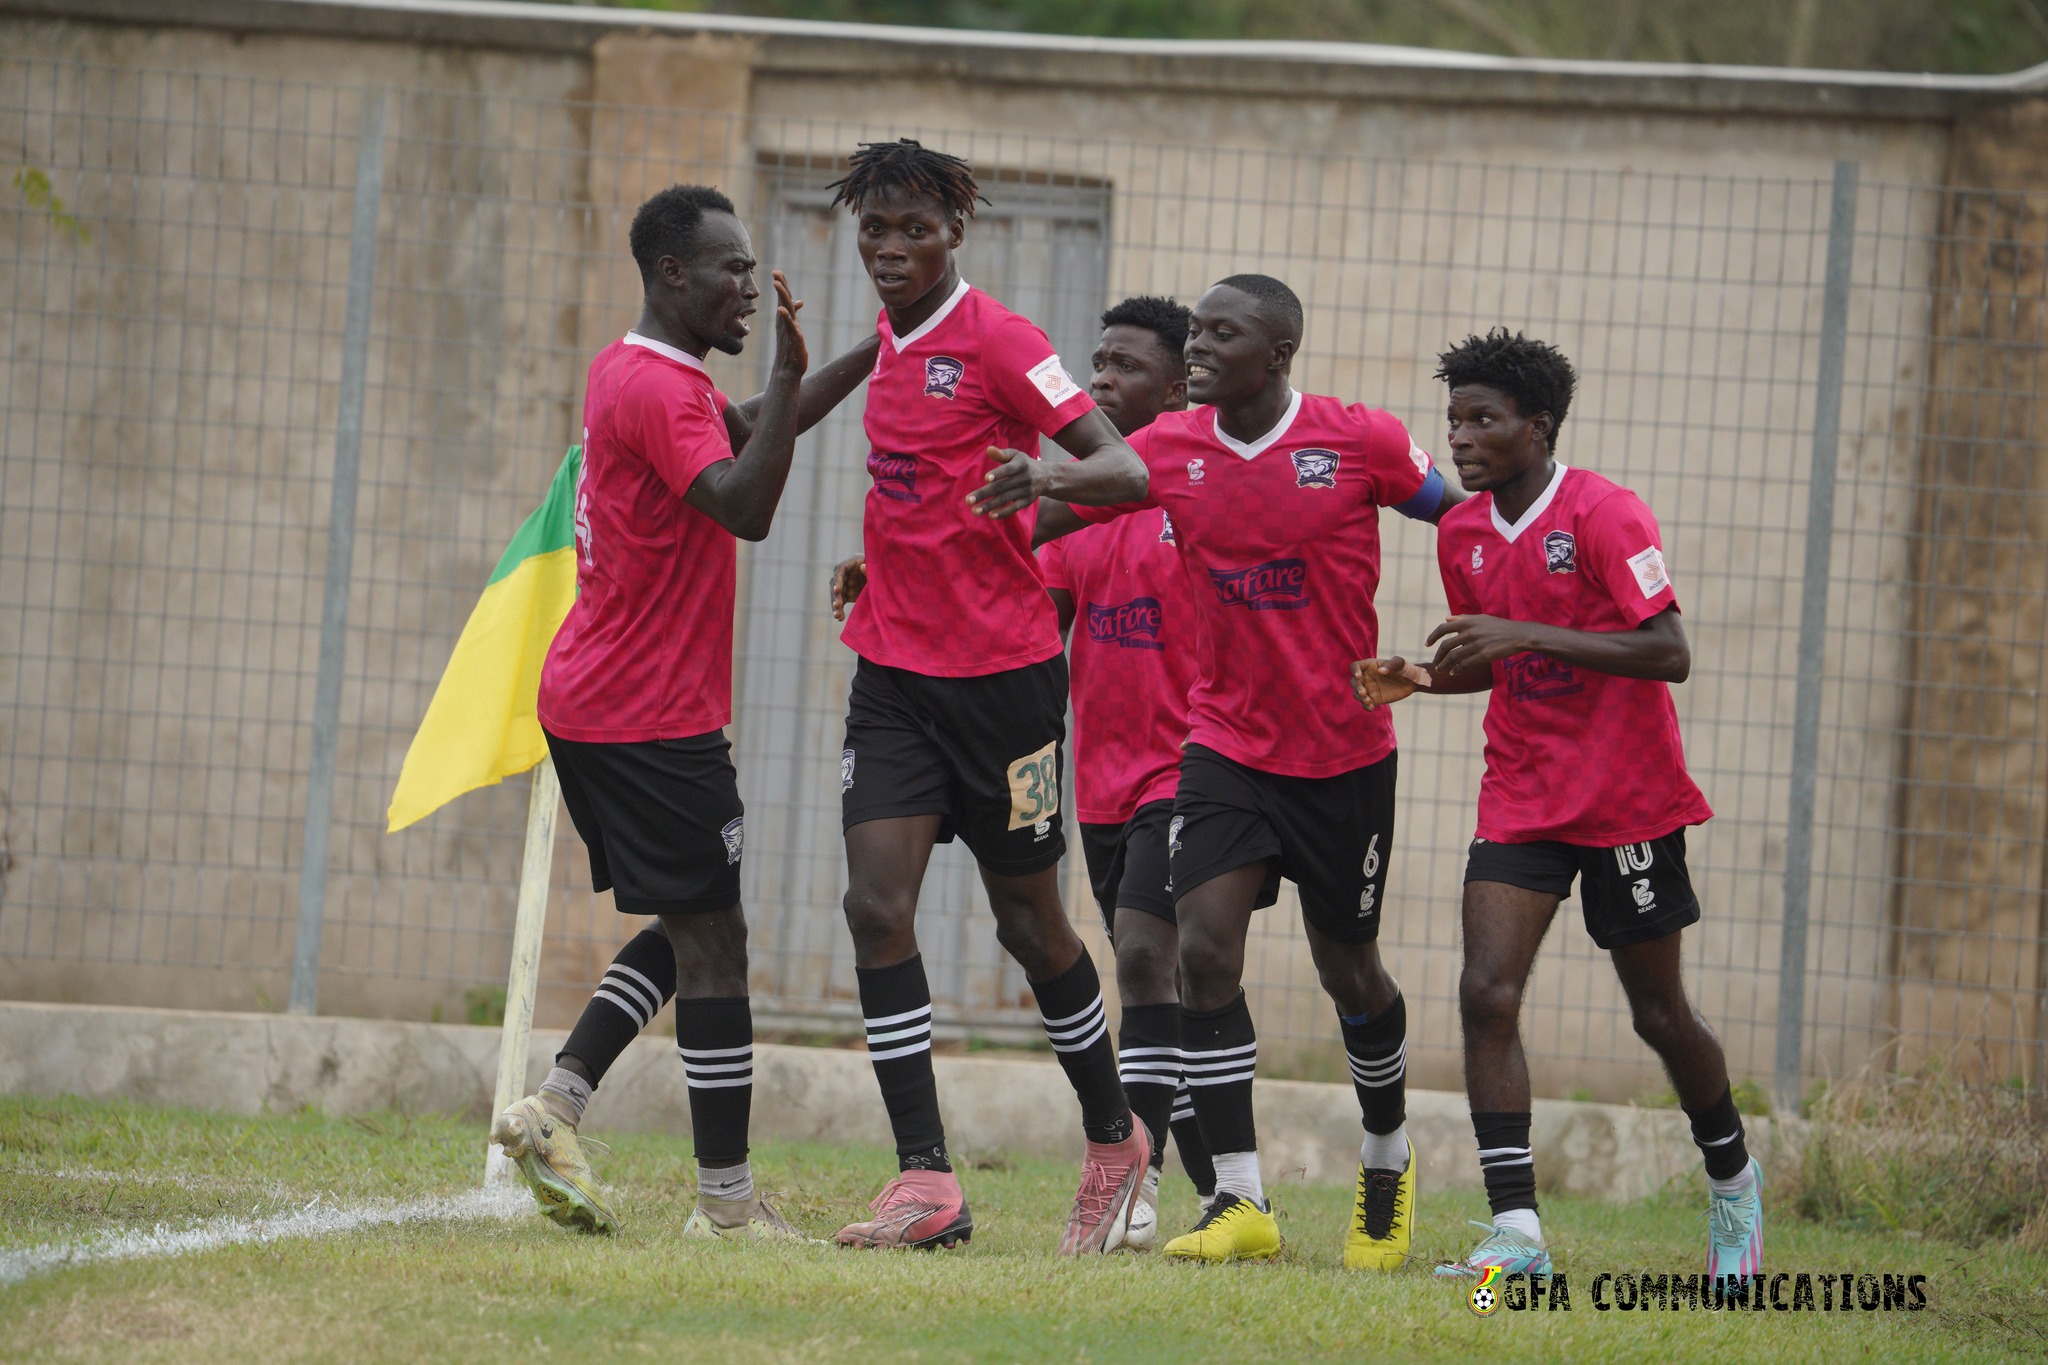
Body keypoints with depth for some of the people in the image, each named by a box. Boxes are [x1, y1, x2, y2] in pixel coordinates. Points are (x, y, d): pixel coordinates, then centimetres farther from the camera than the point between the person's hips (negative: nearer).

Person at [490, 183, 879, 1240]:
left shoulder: (635, 372, 16)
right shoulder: (659, 390, -17)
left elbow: (754, 433, 29)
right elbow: (745, 507, -29)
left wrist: (869, 357, 22)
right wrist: (788, 370, -29)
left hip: (593, 705, 10)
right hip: (651, 715, -10)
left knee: (692, 931, 16)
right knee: (711, 942, -6)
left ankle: (554, 1108, 7)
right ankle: (727, 1199, -5)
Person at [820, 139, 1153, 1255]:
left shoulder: (997, 341, -12)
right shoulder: (889, 341, 10)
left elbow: (1127, 472, -21)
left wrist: (1047, 476, -39)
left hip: (1002, 671, -6)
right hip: (894, 670, 6)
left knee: (1029, 922, 7)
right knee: (877, 906, -10)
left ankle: (1114, 1140, 29)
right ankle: (926, 1184, -12)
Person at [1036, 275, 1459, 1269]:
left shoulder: (1359, 442, -11)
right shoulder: (1171, 451, -4)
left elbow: (1461, 517, 3)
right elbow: (1045, 513, 1)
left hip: (1346, 754, -2)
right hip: (1226, 741, 2)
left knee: (1347, 969, 10)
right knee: (1204, 949, -15)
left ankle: (1388, 1160, 37)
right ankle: (1241, 1203, -11)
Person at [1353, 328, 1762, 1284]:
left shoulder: (1603, 514, -15)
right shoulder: (1462, 535, 5)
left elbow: (1669, 654, -22)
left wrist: (1527, 634, -28)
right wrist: (1421, 679, -2)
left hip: (1626, 802, -5)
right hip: (1521, 801, 5)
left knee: (1659, 1014, 6)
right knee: (1486, 995, -13)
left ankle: (1733, 1181, 33)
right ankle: (1516, 1234, -16)